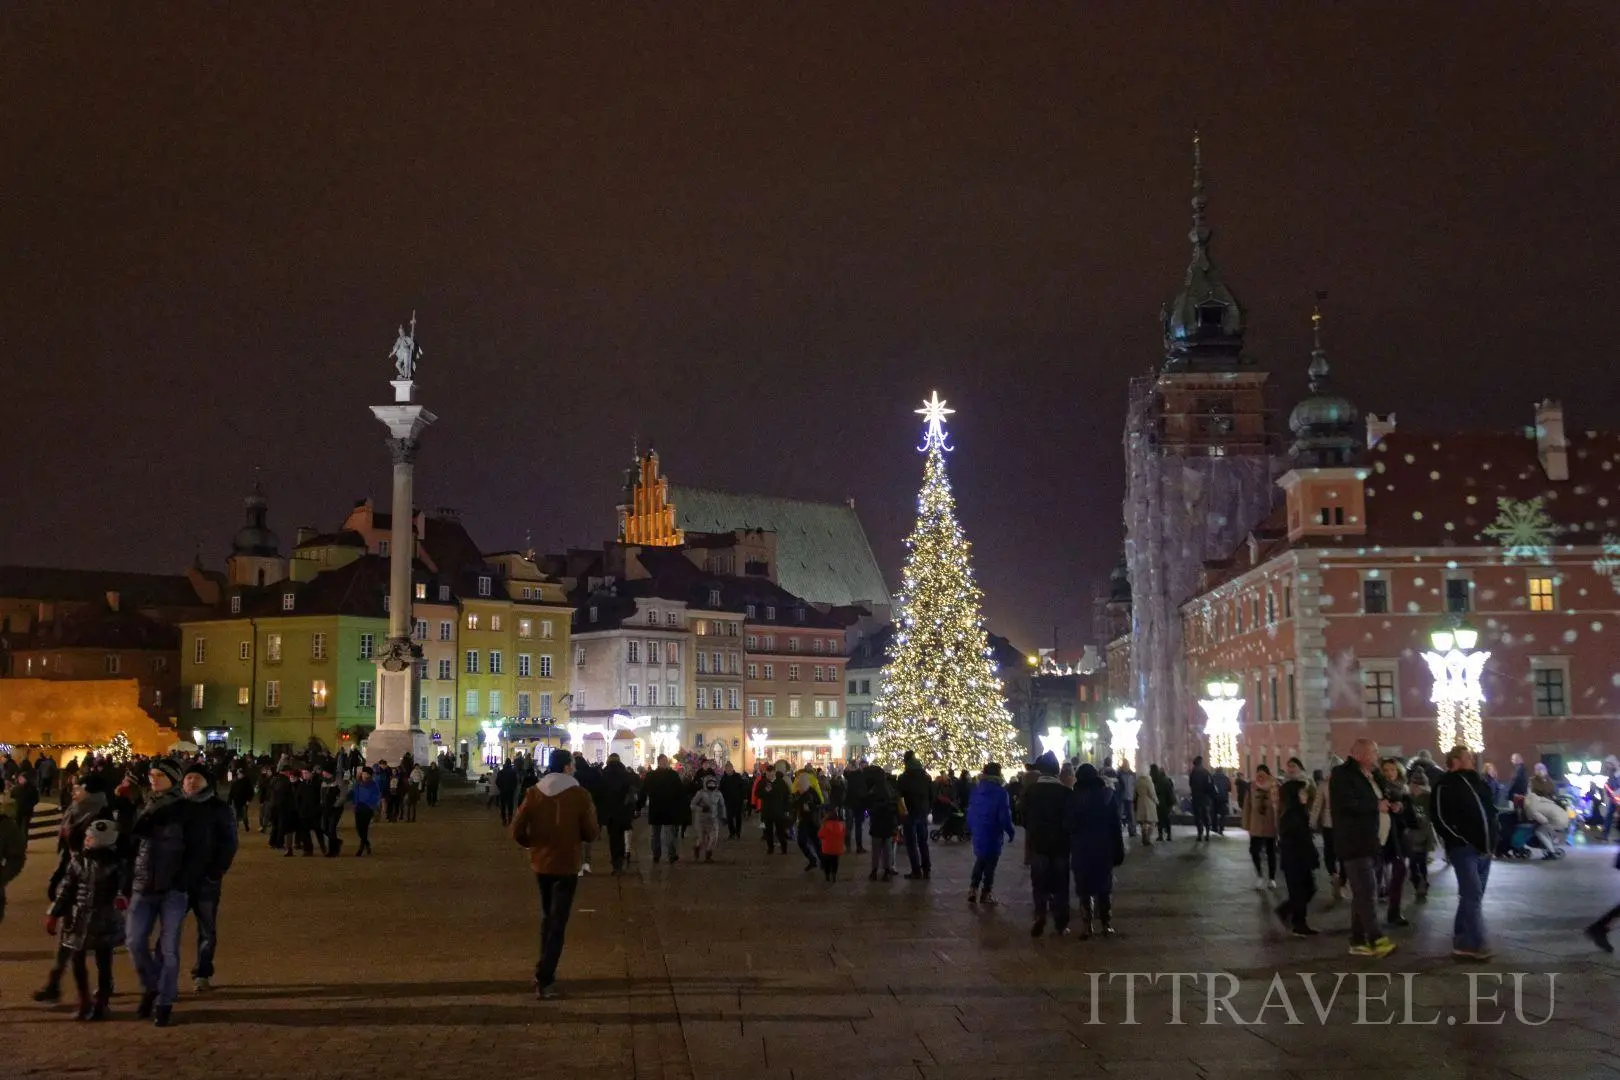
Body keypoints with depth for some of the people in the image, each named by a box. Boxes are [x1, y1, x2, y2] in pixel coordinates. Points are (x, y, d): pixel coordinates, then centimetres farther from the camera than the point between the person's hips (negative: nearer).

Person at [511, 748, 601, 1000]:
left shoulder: (534, 793, -3)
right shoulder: (579, 795, -12)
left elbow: (517, 830, -6)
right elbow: (591, 833, -8)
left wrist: (532, 843, 12)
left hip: (541, 863, 4)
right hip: (566, 865, -4)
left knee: (547, 917, 23)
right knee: (557, 922, 0)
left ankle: (544, 970, 28)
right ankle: (544, 980, -7)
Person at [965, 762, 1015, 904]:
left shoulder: (976, 791, 3)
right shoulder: (1000, 792, -15)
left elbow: (970, 812, 8)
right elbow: (1005, 815, -16)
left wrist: (970, 830, 18)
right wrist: (1010, 831, -4)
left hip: (978, 832, 5)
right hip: (993, 834, -5)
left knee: (979, 861, 19)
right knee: (990, 864, 6)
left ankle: (973, 890, 12)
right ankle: (986, 894, 9)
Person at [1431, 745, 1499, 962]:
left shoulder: (1477, 781, 16)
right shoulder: (1445, 786, -8)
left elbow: (1489, 810, 26)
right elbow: (1441, 819, -15)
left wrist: (1492, 838, 13)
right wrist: (1462, 840, -15)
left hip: (1484, 848, 8)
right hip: (1464, 849, -8)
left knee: (1471, 895, 12)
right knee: (1473, 895, -13)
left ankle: (1462, 941, 19)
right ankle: (1474, 945, -13)